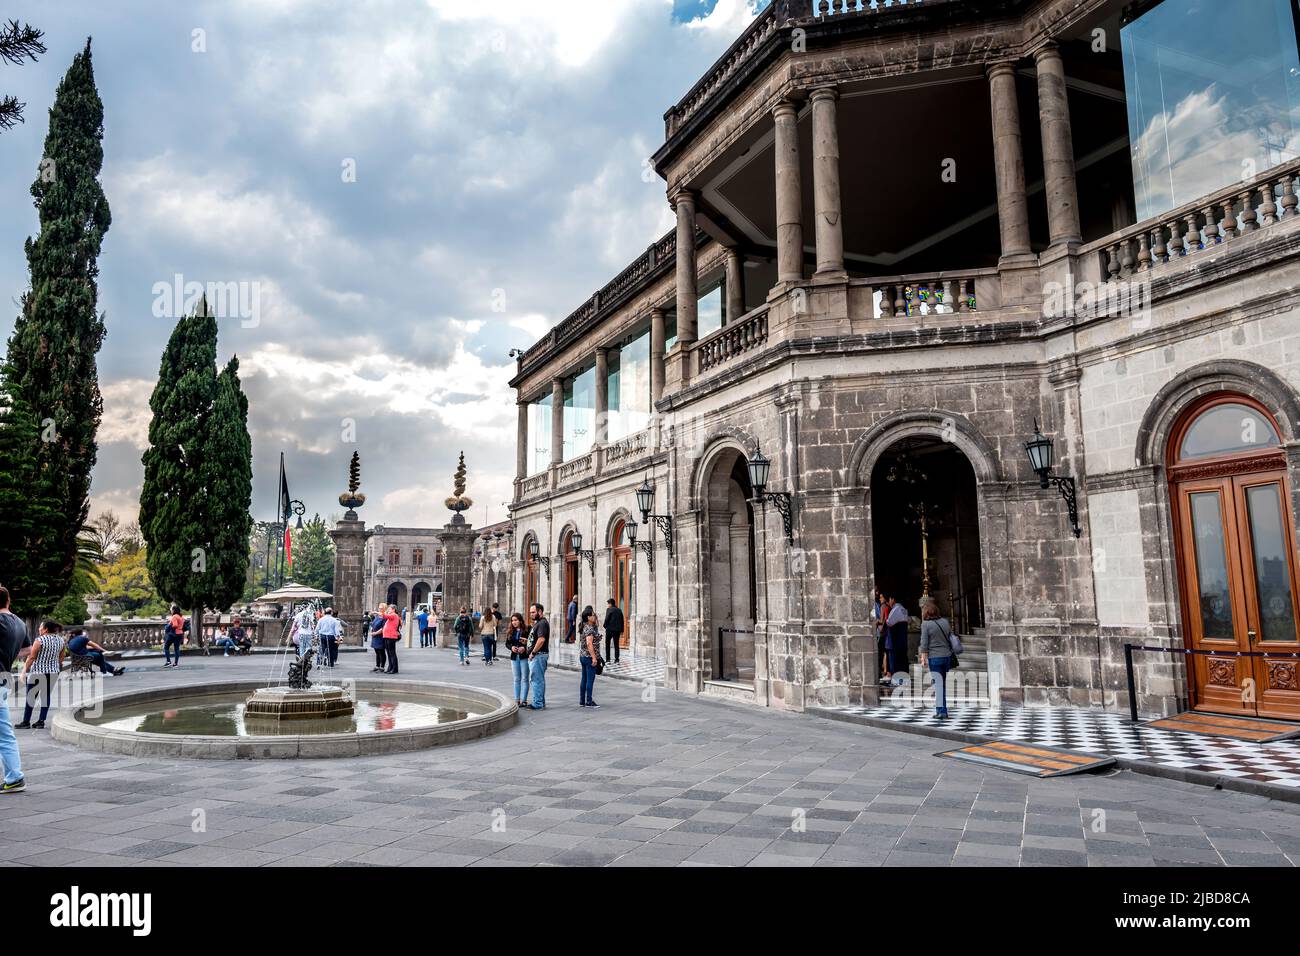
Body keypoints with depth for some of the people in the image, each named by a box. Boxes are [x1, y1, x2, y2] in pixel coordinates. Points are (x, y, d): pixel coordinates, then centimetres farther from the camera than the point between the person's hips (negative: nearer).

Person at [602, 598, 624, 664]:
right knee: (616, 645, 8)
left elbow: (606, 619, -13)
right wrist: (621, 630, 16)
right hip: (617, 630, 5)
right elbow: (622, 621, 12)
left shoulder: (609, 609, -7)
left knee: (607, 644, 7)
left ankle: (608, 659, 3)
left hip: (610, 629, -5)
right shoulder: (619, 610, 10)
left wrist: (605, 626, 5)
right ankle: (616, 659, 4)